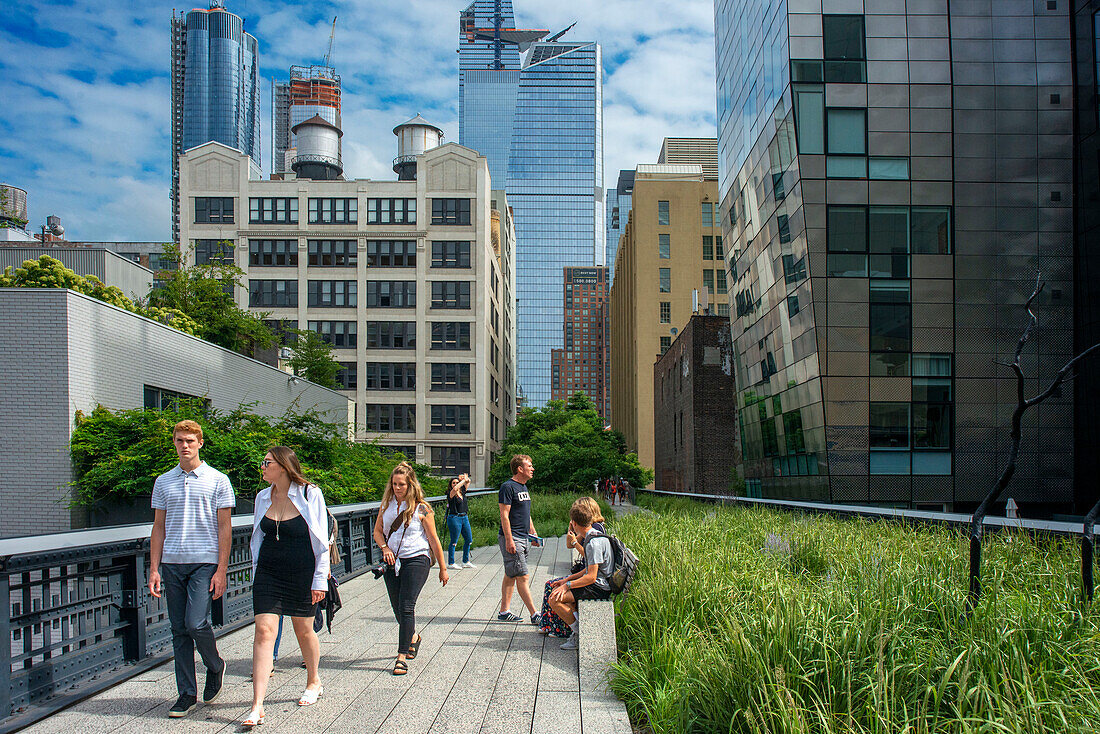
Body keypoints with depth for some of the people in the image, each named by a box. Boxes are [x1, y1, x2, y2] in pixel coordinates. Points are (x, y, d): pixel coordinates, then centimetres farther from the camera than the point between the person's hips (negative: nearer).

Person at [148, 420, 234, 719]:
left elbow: (224, 528, -1)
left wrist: (221, 570, -7)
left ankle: (215, 667, 16)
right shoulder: (163, 482, 11)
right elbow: (159, 528, 14)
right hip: (172, 563, 4)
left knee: (196, 624, -13)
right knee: (179, 630, 5)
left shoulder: (217, 481, 0)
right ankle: (187, 694, 15)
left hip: (205, 562, -4)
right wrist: (154, 568, 5)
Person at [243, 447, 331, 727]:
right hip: (268, 574, 3)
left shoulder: (310, 495, -7)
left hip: (302, 574, -3)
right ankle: (257, 706, -11)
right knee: (264, 631, -9)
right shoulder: (263, 498, 7)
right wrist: (257, 575, 15)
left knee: (304, 630, 10)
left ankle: (314, 682, 37)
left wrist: (320, 579, -8)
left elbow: (322, 541, -5)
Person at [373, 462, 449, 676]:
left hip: (416, 560, -5)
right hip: (392, 561, 5)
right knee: (397, 608, 12)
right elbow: (377, 531, 16)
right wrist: (385, 548, -5)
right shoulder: (387, 505, 7)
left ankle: (402, 657, -10)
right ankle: (413, 637, 41)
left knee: (406, 607, -13)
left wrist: (442, 568, 2)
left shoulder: (421, 508, -7)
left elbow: (433, 539, -2)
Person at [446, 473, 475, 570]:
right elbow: (455, 489, -29)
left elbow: (468, 482, 17)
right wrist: (463, 480, -20)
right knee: (454, 541, -4)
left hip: (464, 518, 7)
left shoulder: (462, 491, 11)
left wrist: (466, 479, -5)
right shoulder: (451, 494, -8)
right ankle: (451, 563, 4)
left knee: (469, 539, 10)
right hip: (454, 518, -7)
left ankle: (465, 562, 21)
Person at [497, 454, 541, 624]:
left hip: (523, 539, 9)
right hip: (512, 539, -9)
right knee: (523, 577, -8)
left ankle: (504, 611, 18)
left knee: (510, 576, 12)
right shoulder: (508, 487, -13)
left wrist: (533, 533, 21)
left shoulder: (523, 487, 16)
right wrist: (509, 540, -21)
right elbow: (504, 515, -17)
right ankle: (534, 615, -7)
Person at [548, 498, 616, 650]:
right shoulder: (594, 536, 10)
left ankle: (580, 635, -6)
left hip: (599, 589, -11)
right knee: (556, 590, 18)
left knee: (554, 599, -16)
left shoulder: (593, 543, -22)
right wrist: (567, 580, 13)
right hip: (598, 585, 11)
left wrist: (568, 585, -18)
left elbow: (591, 577, -25)